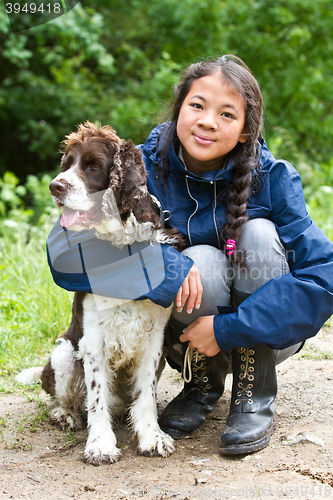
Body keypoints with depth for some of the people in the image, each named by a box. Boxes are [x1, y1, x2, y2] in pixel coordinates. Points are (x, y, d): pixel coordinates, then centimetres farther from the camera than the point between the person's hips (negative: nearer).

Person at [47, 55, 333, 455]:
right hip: (190, 342, 0)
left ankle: (254, 397, -12)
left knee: (258, 232, -23)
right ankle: (202, 385, 0)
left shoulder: (273, 178, -16)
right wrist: (167, 267, -37)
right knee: (203, 261, -30)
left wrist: (229, 328, -28)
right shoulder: (144, 169, -16)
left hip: (264, 337, 1)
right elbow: (64, 249, -25)